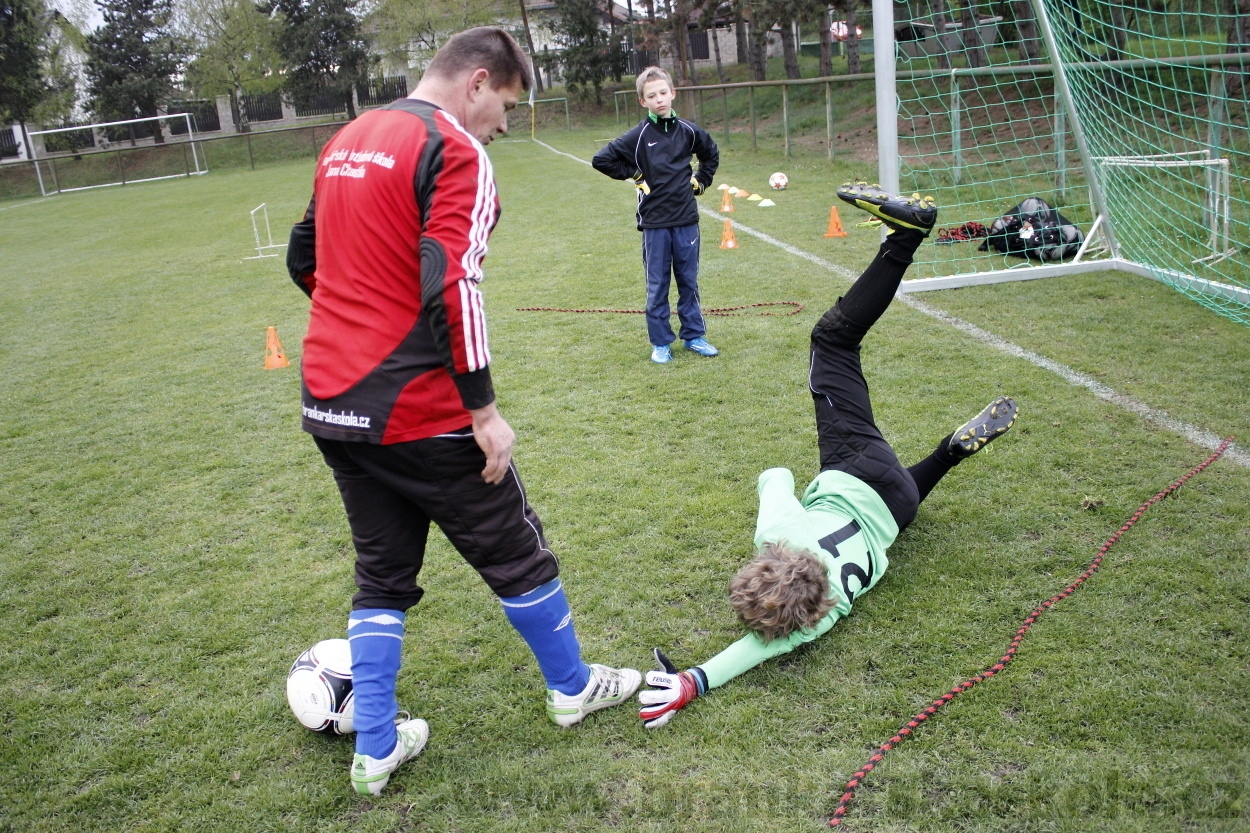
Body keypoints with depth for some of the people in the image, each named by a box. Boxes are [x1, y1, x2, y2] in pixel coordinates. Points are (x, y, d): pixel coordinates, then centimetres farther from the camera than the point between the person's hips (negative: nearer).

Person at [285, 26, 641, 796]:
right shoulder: (454, 150, -12)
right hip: (414, 411, -8)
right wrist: (484, 409, -18)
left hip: (331, 405, 8)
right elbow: (451, 286, -22)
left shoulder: (346, 143, 14)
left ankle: (374, 750, 24)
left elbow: (304, 260, 20)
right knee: (516, 552, 12)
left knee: (383, 573, 19)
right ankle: (574, 688, 32)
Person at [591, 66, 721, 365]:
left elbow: (711, 154, 24)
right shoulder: (638, 135, -6)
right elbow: (601, 160, -8)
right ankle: (660, 343, 14)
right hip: (654, 223, -3)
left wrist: (701, 181, 12)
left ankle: (694, 336, 22)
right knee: (657, 286, 5)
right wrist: (633, 174, -5)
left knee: (689, 281, 11)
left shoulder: (688, 131, 4)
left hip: (686, 220, 3)